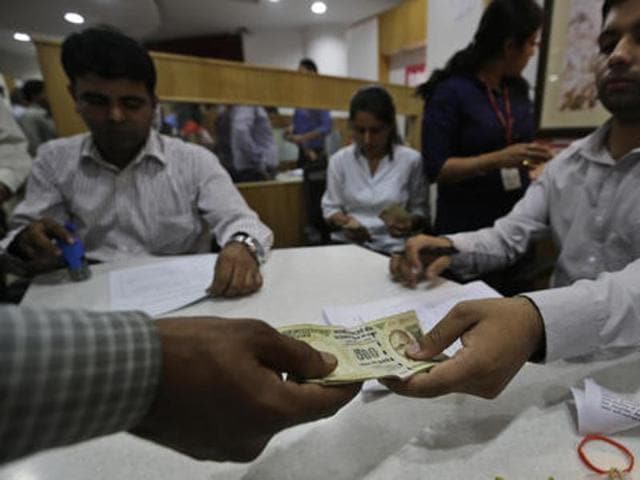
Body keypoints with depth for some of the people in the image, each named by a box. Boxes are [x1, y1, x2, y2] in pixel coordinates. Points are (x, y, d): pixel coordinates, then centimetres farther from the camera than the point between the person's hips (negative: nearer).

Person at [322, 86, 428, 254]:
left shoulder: (412, 160, -1)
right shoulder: (339, 159, 5)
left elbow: (420, 210, 6)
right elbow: (330, 207, 9)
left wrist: (410, 223, -15)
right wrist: (344, 222, -12)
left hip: (392, 249, 0)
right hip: (347, 244, 1)